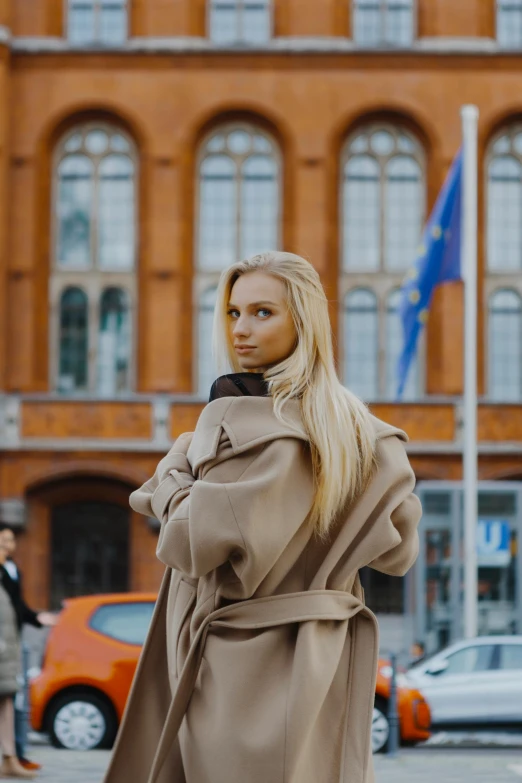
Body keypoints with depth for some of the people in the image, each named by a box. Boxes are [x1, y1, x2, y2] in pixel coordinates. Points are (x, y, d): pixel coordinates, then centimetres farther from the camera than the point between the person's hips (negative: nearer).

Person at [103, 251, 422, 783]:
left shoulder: (241, 416, -14)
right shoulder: (357, 426, 8)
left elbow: (196, 540, -18)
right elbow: (395, 546, 8)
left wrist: (175, 465, -2)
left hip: (244, 657, -7)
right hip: (327, 664, 8)